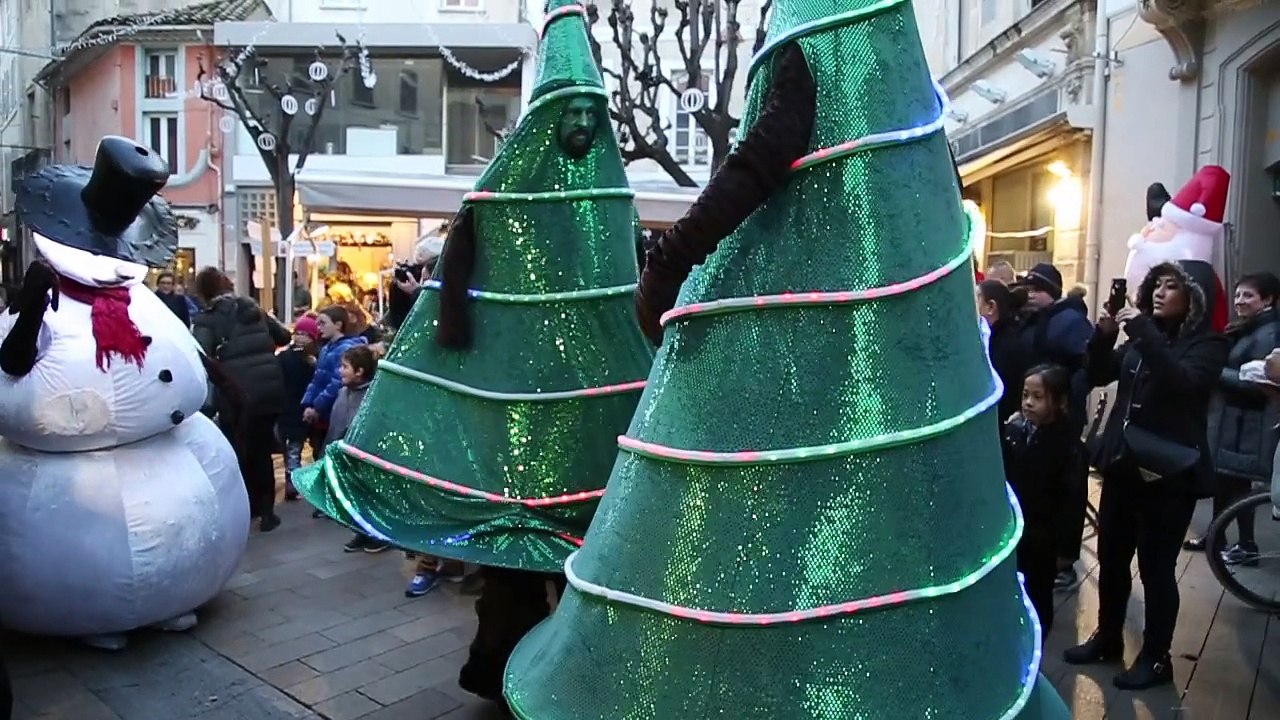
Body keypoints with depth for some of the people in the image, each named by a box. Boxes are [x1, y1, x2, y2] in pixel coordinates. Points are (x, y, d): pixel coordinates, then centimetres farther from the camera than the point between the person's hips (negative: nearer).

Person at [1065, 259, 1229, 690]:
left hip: (1169, 473, -6)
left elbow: (1183, 382, -25)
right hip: (1123, 465, 6)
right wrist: (1105, 334, -9)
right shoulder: (1141, 340, 11)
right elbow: (1097, 375, 7)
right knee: (1111, 559, 12)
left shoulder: (1207, 344, -6)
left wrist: (1144, 332, -25)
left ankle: (1156, 658, 16)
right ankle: (1108, 639, 28)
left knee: (1156, 567, 2)